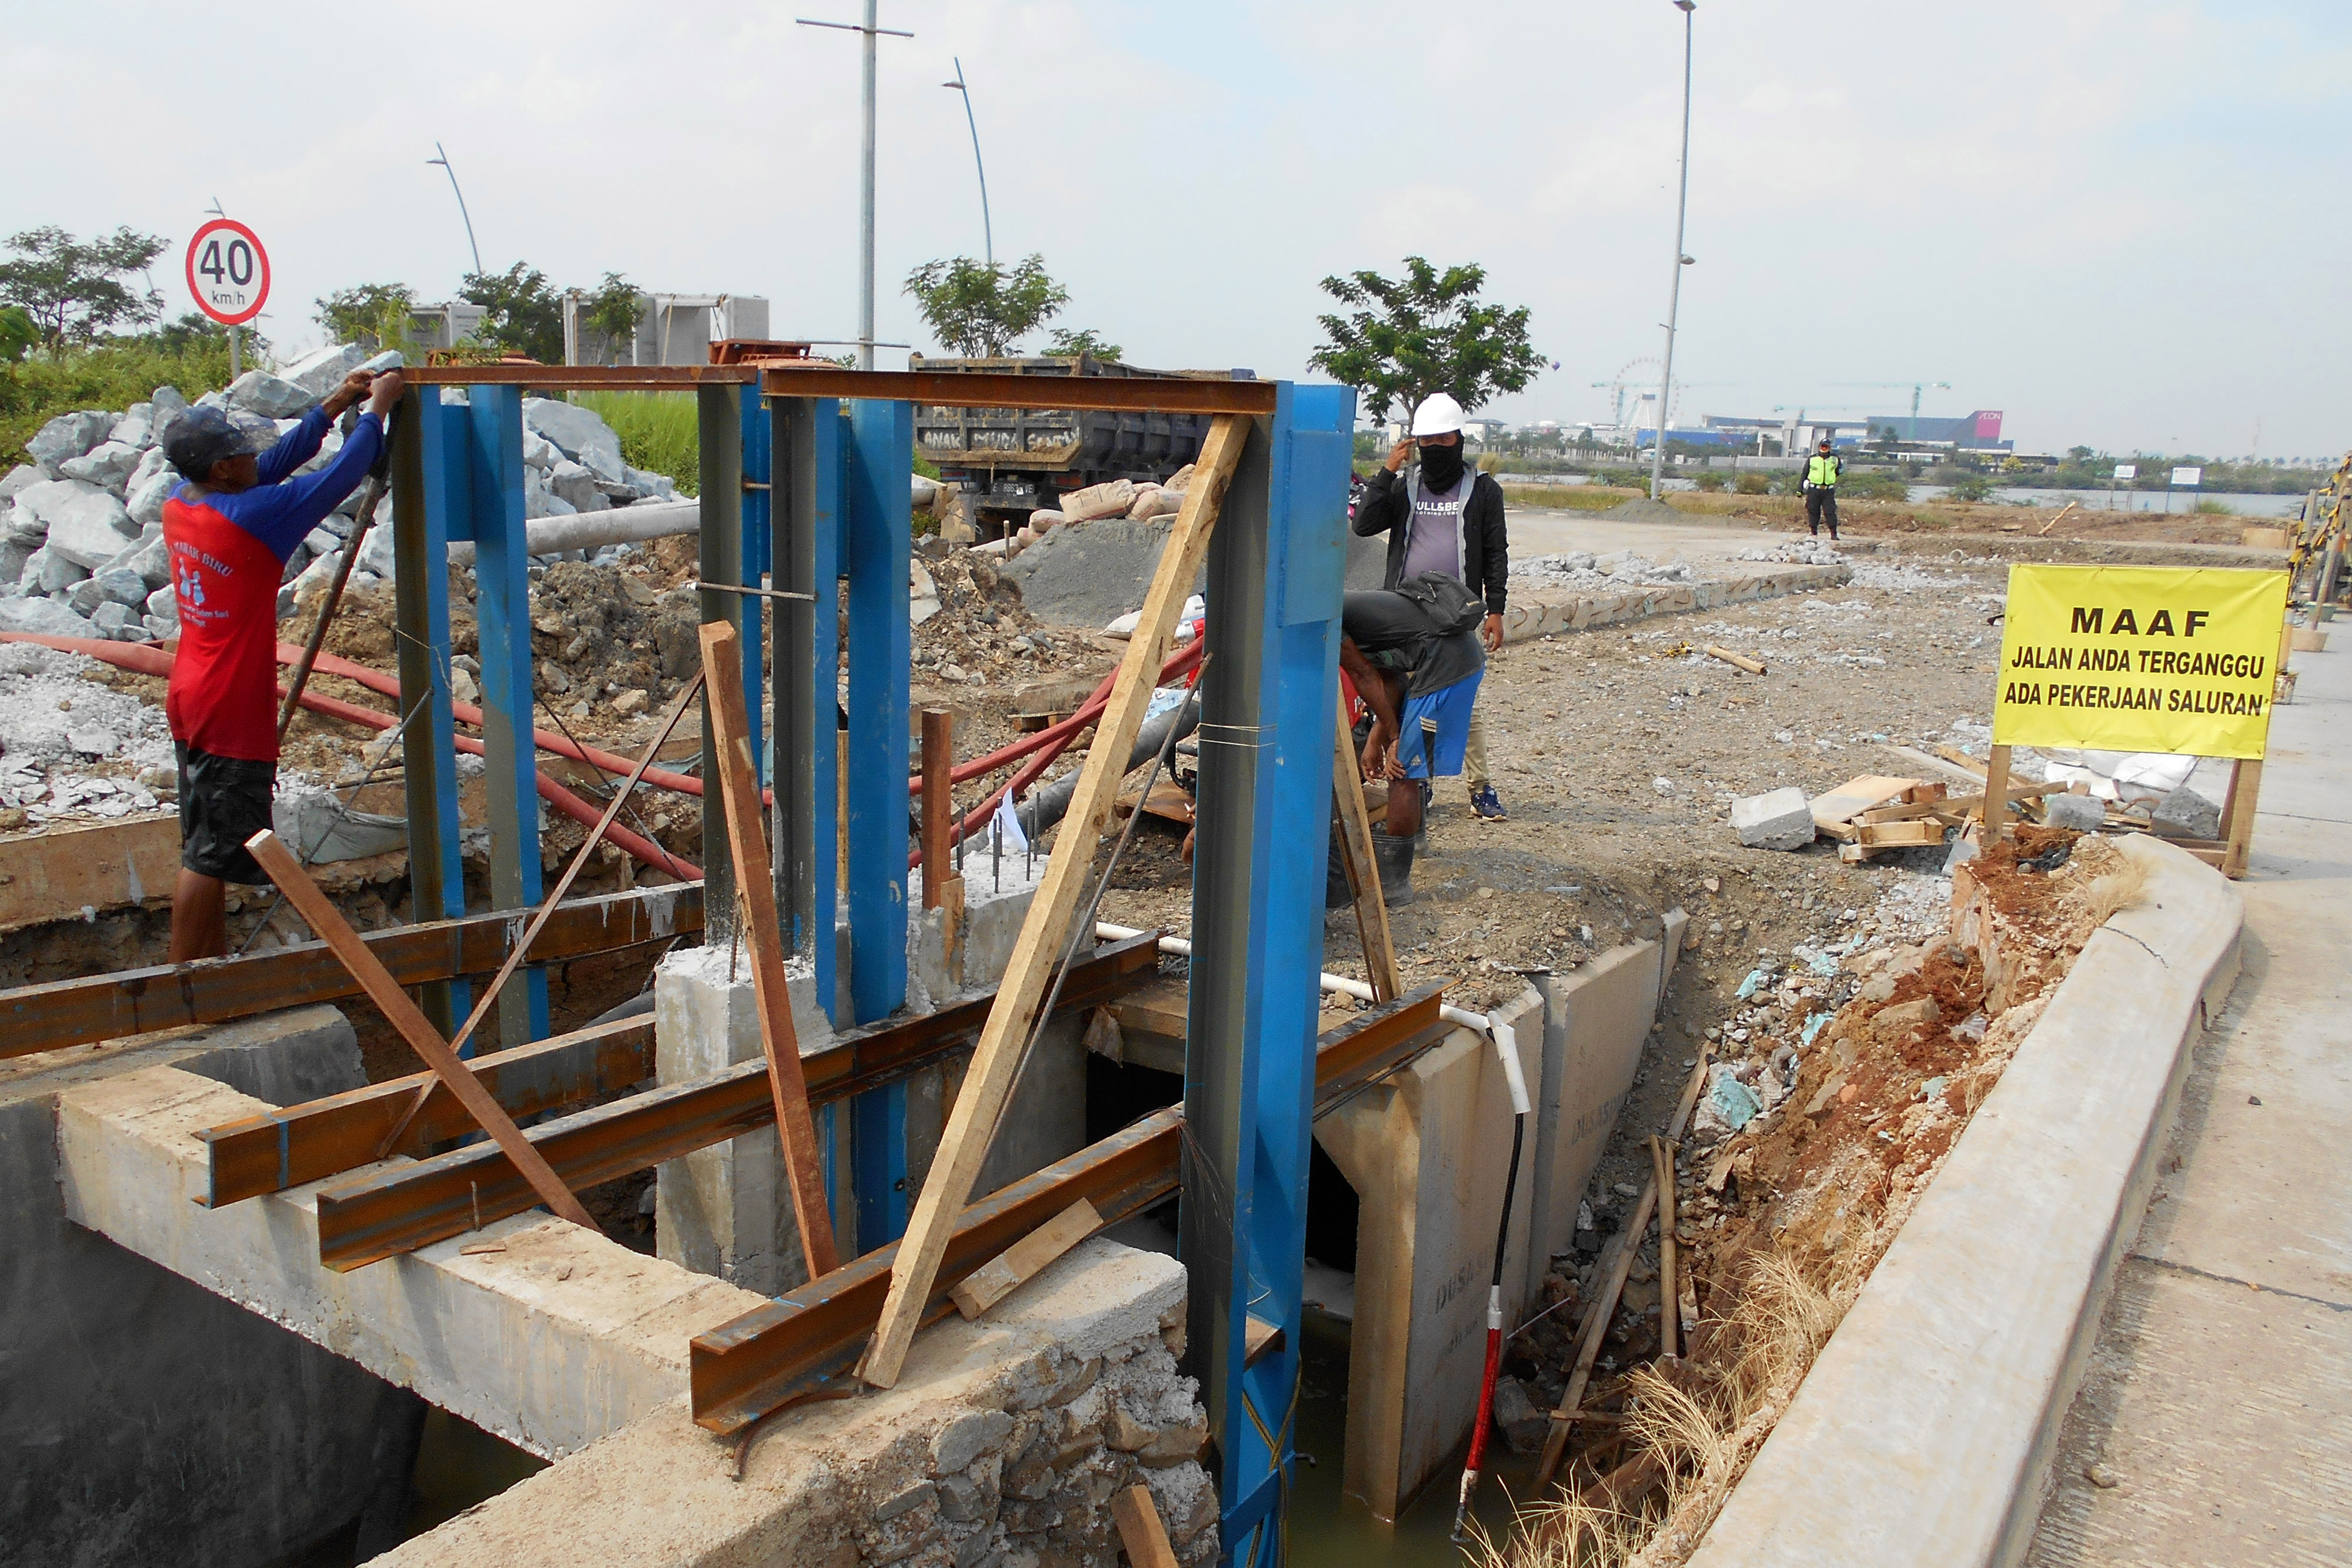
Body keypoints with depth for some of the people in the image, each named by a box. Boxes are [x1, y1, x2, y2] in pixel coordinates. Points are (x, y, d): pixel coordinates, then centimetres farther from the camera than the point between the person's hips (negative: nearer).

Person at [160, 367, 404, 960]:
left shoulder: (179, 506, 4)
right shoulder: (251, 516, -20)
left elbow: (276, 464, 12)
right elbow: (338, 478, -14)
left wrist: (336, 404, 14)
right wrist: (377, 409, -3)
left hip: (192, 705, 9)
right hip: (233, 714, -9)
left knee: (207, 846, 16)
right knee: (211, 855, -3)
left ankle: (212, 969, 26)